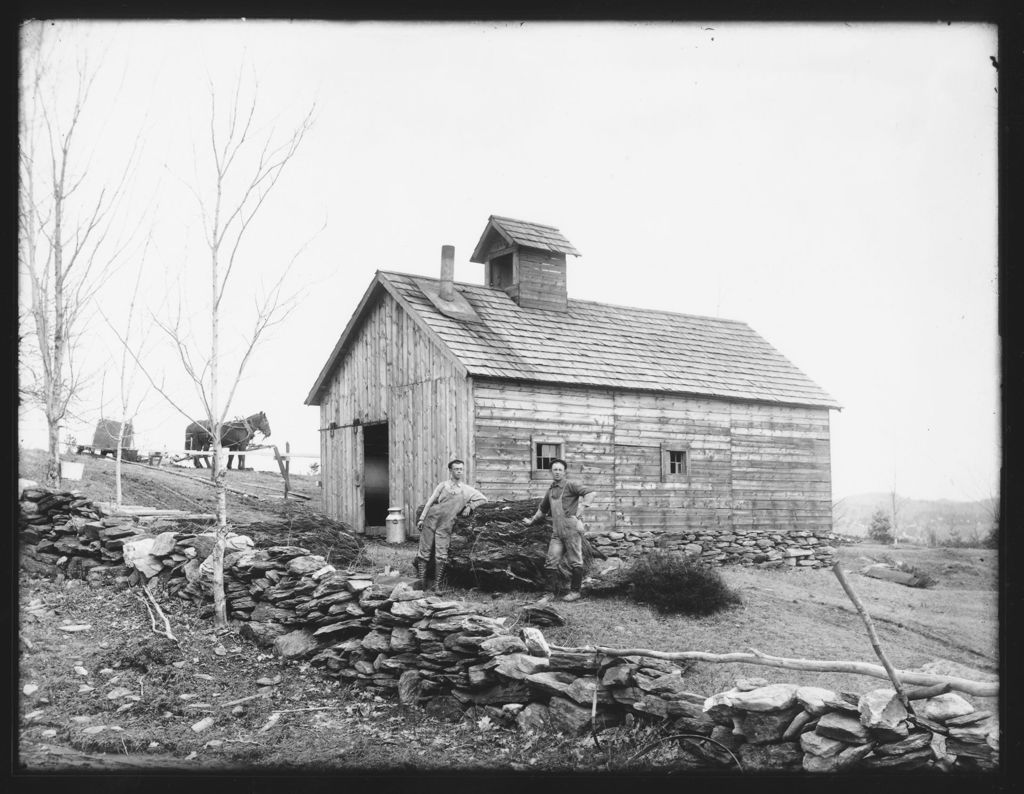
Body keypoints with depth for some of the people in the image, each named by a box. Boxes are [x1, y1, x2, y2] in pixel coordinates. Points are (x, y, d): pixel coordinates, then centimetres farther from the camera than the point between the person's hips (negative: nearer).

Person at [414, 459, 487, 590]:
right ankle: (421, 580, 5)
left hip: (446, 525, 0)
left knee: (441, 555, -7)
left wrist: (470, 507, 5)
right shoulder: (443, 485, 10)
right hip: (431, 519, 0)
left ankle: (438, 584, -2)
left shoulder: (467, 490, 11)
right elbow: (430, 501, 8)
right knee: (424, 550, -2)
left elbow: (483, 499, 18)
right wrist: (421, 518, 1)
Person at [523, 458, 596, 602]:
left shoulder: (570, 485, -3)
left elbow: (590, 494, -13)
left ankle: (575, 592, 9)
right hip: (557, 532, 7)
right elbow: (542, 509, 35)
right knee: (550, 562, 1)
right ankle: (552, 592, 7)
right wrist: (532, 520, 37)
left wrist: (578, 512, -17)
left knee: (575, 562, 0)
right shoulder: (551, 490, 18)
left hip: (571, 528, -7)